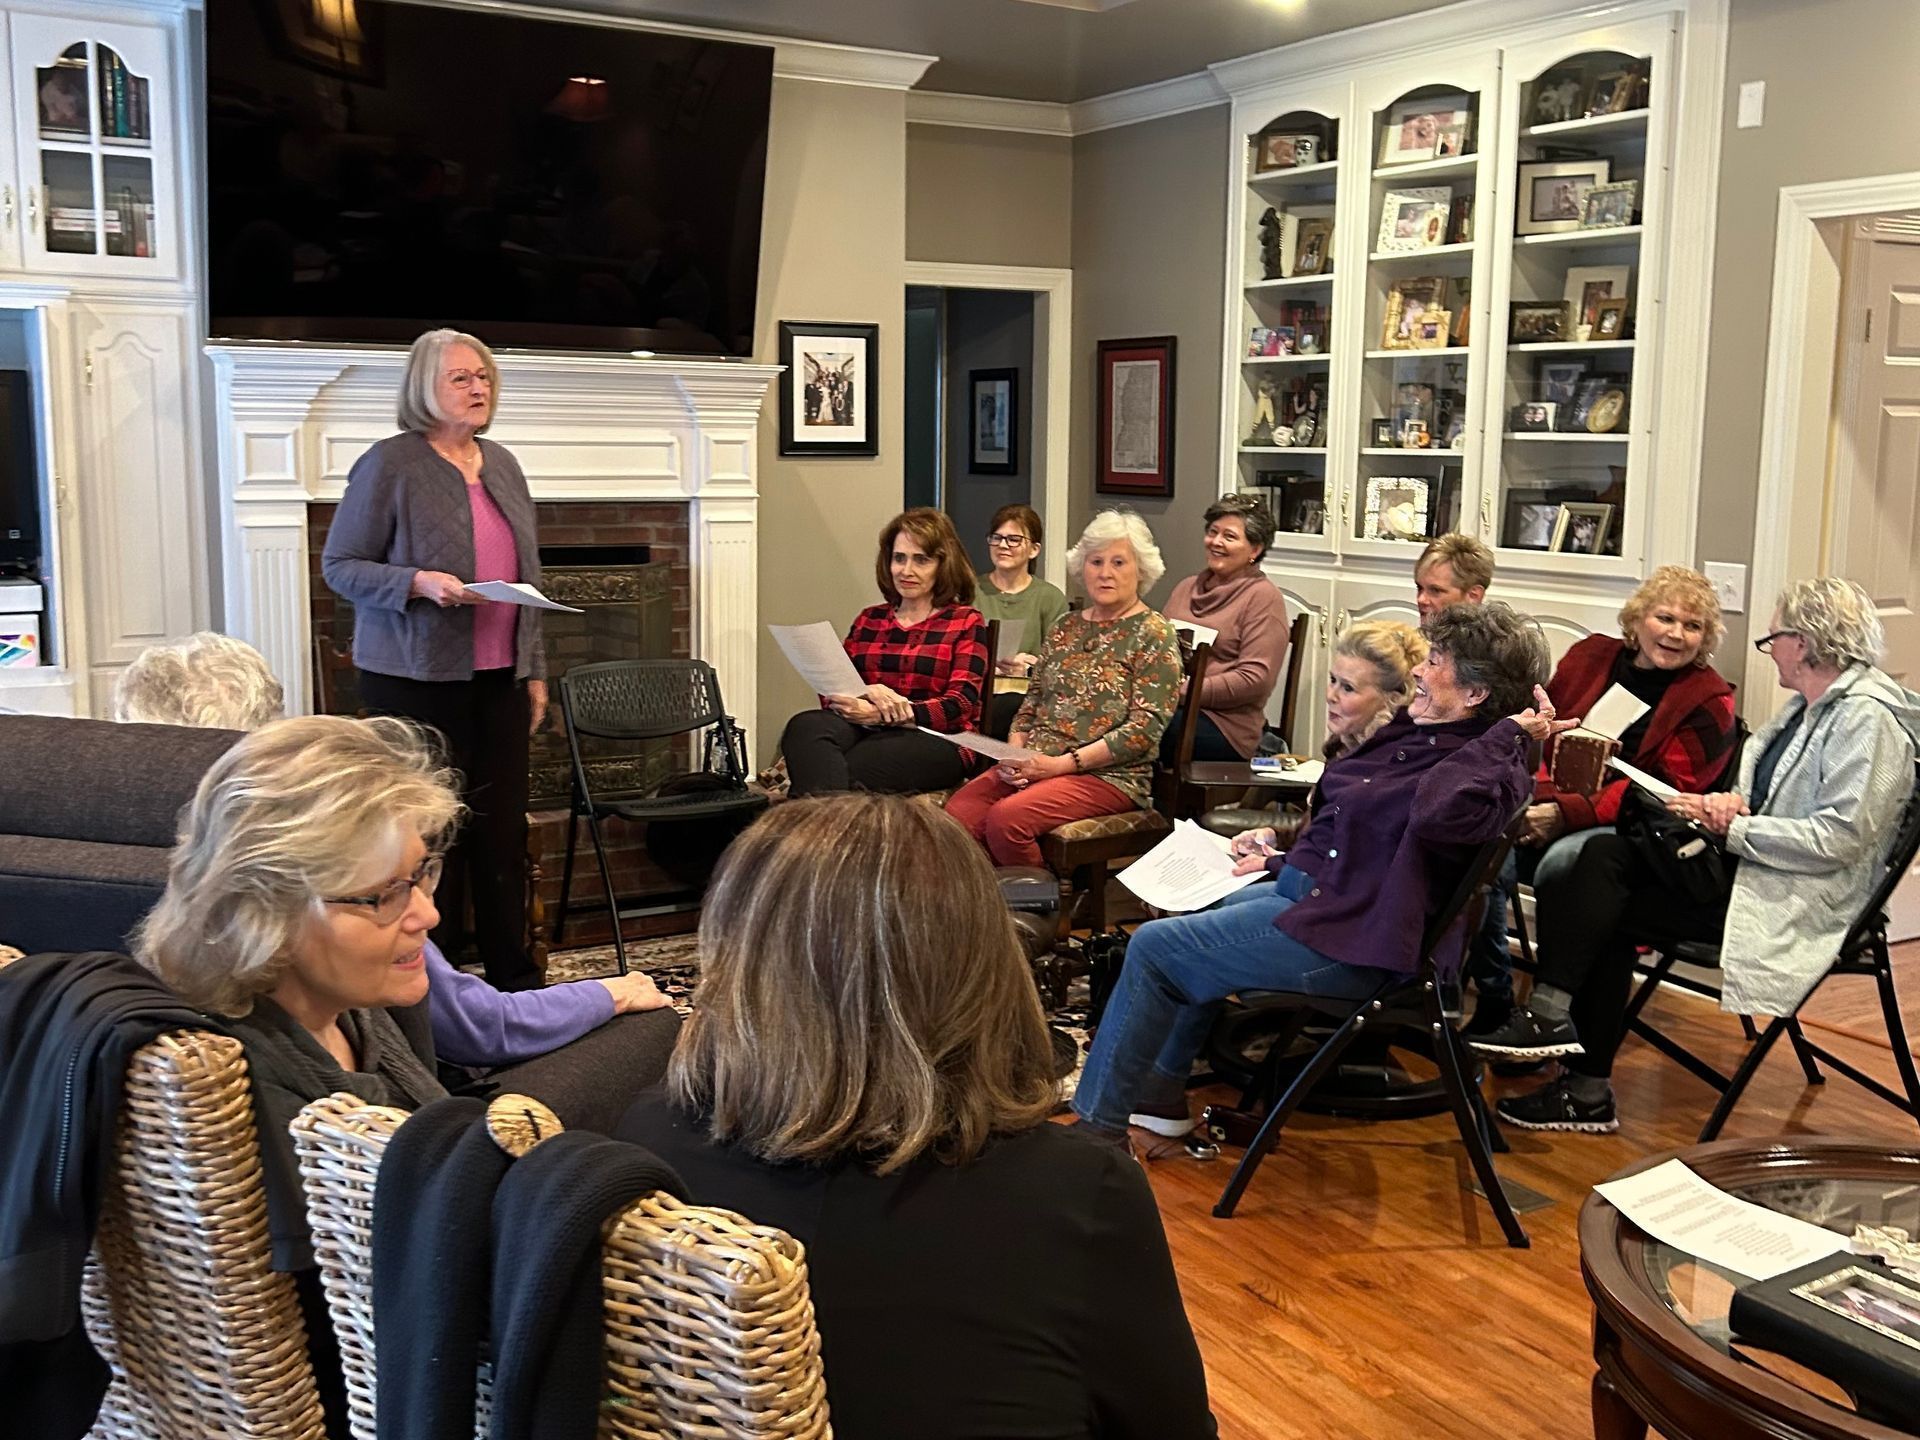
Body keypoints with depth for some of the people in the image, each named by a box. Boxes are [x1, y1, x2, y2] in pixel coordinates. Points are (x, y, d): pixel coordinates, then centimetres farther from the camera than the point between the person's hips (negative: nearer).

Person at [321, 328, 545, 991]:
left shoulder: (503, 465, 13)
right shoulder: (390, 465, -7)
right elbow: (340, 565, -6)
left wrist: (535, 668, 15)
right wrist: (418, 582, -22)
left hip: (499, 680, 6)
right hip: (420, 680, -6)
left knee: (504, 827, 9)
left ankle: (514, 976, 19)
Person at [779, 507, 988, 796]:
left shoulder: (966, 622, 11)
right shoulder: (868, 620, 24)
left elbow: (958, 706, -2)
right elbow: (830, 691, 14)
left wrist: (878, 715, -15)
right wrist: (867, 694, -13)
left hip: (935, 739, -3)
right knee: (806, 726, -35)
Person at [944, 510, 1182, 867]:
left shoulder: (1152, 634, -1)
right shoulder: (1067, 627, 18)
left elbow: (1146, 727, -10)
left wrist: (1062, 763, -15)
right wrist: (1014, 753, -1)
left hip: (1109, 775, -5)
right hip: (1036, 766, 5)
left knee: (1007, 817, -31)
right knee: (958, 813, -22)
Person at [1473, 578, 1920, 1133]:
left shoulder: (1868, 717, -12)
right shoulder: (1810, 707, 18)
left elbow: (1840, 837, -21)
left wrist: (1733, 828, -17)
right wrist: (1728, 805, -4)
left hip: (1795, 898, -9)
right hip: (1750, 864, 9)